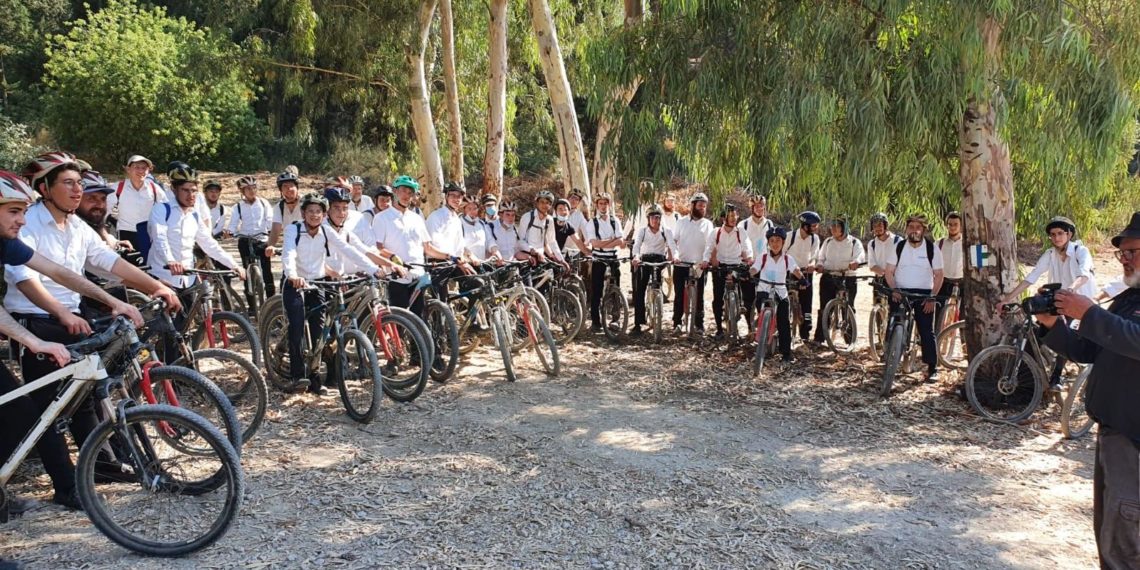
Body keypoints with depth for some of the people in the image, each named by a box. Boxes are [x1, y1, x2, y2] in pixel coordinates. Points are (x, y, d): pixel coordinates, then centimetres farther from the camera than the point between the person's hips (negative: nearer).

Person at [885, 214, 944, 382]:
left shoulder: (932, 249, -1)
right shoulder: (899, 247, 3)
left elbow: (938, 275, 1)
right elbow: (889, 271, 3)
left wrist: (932, 297, -8)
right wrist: (894, 290, -12)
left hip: (924, 294, -1)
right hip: (900, 293, 1)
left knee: (927, 331, -2)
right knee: (893, 328, -5)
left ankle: (932, 368, 5)